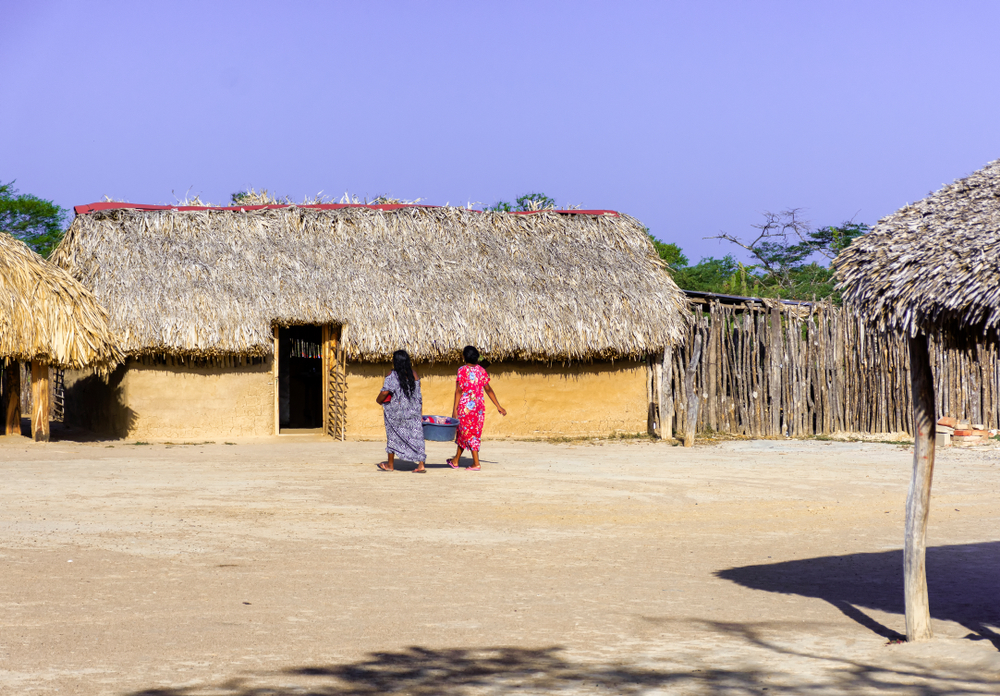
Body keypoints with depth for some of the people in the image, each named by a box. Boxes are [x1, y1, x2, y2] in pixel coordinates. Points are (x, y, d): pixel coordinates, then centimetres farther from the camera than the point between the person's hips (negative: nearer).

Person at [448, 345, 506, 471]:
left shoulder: (463, 370, -12)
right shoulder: (481, 370, 4)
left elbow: (459, 391, -13)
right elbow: (488, 389, 6)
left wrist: (454, 409, -11)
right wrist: (498, 406, 11)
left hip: (466, 405, -6)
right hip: (479, 405, 6)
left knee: (468, 433, 2)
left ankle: (476, 464, -2)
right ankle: (456, 461, 25)